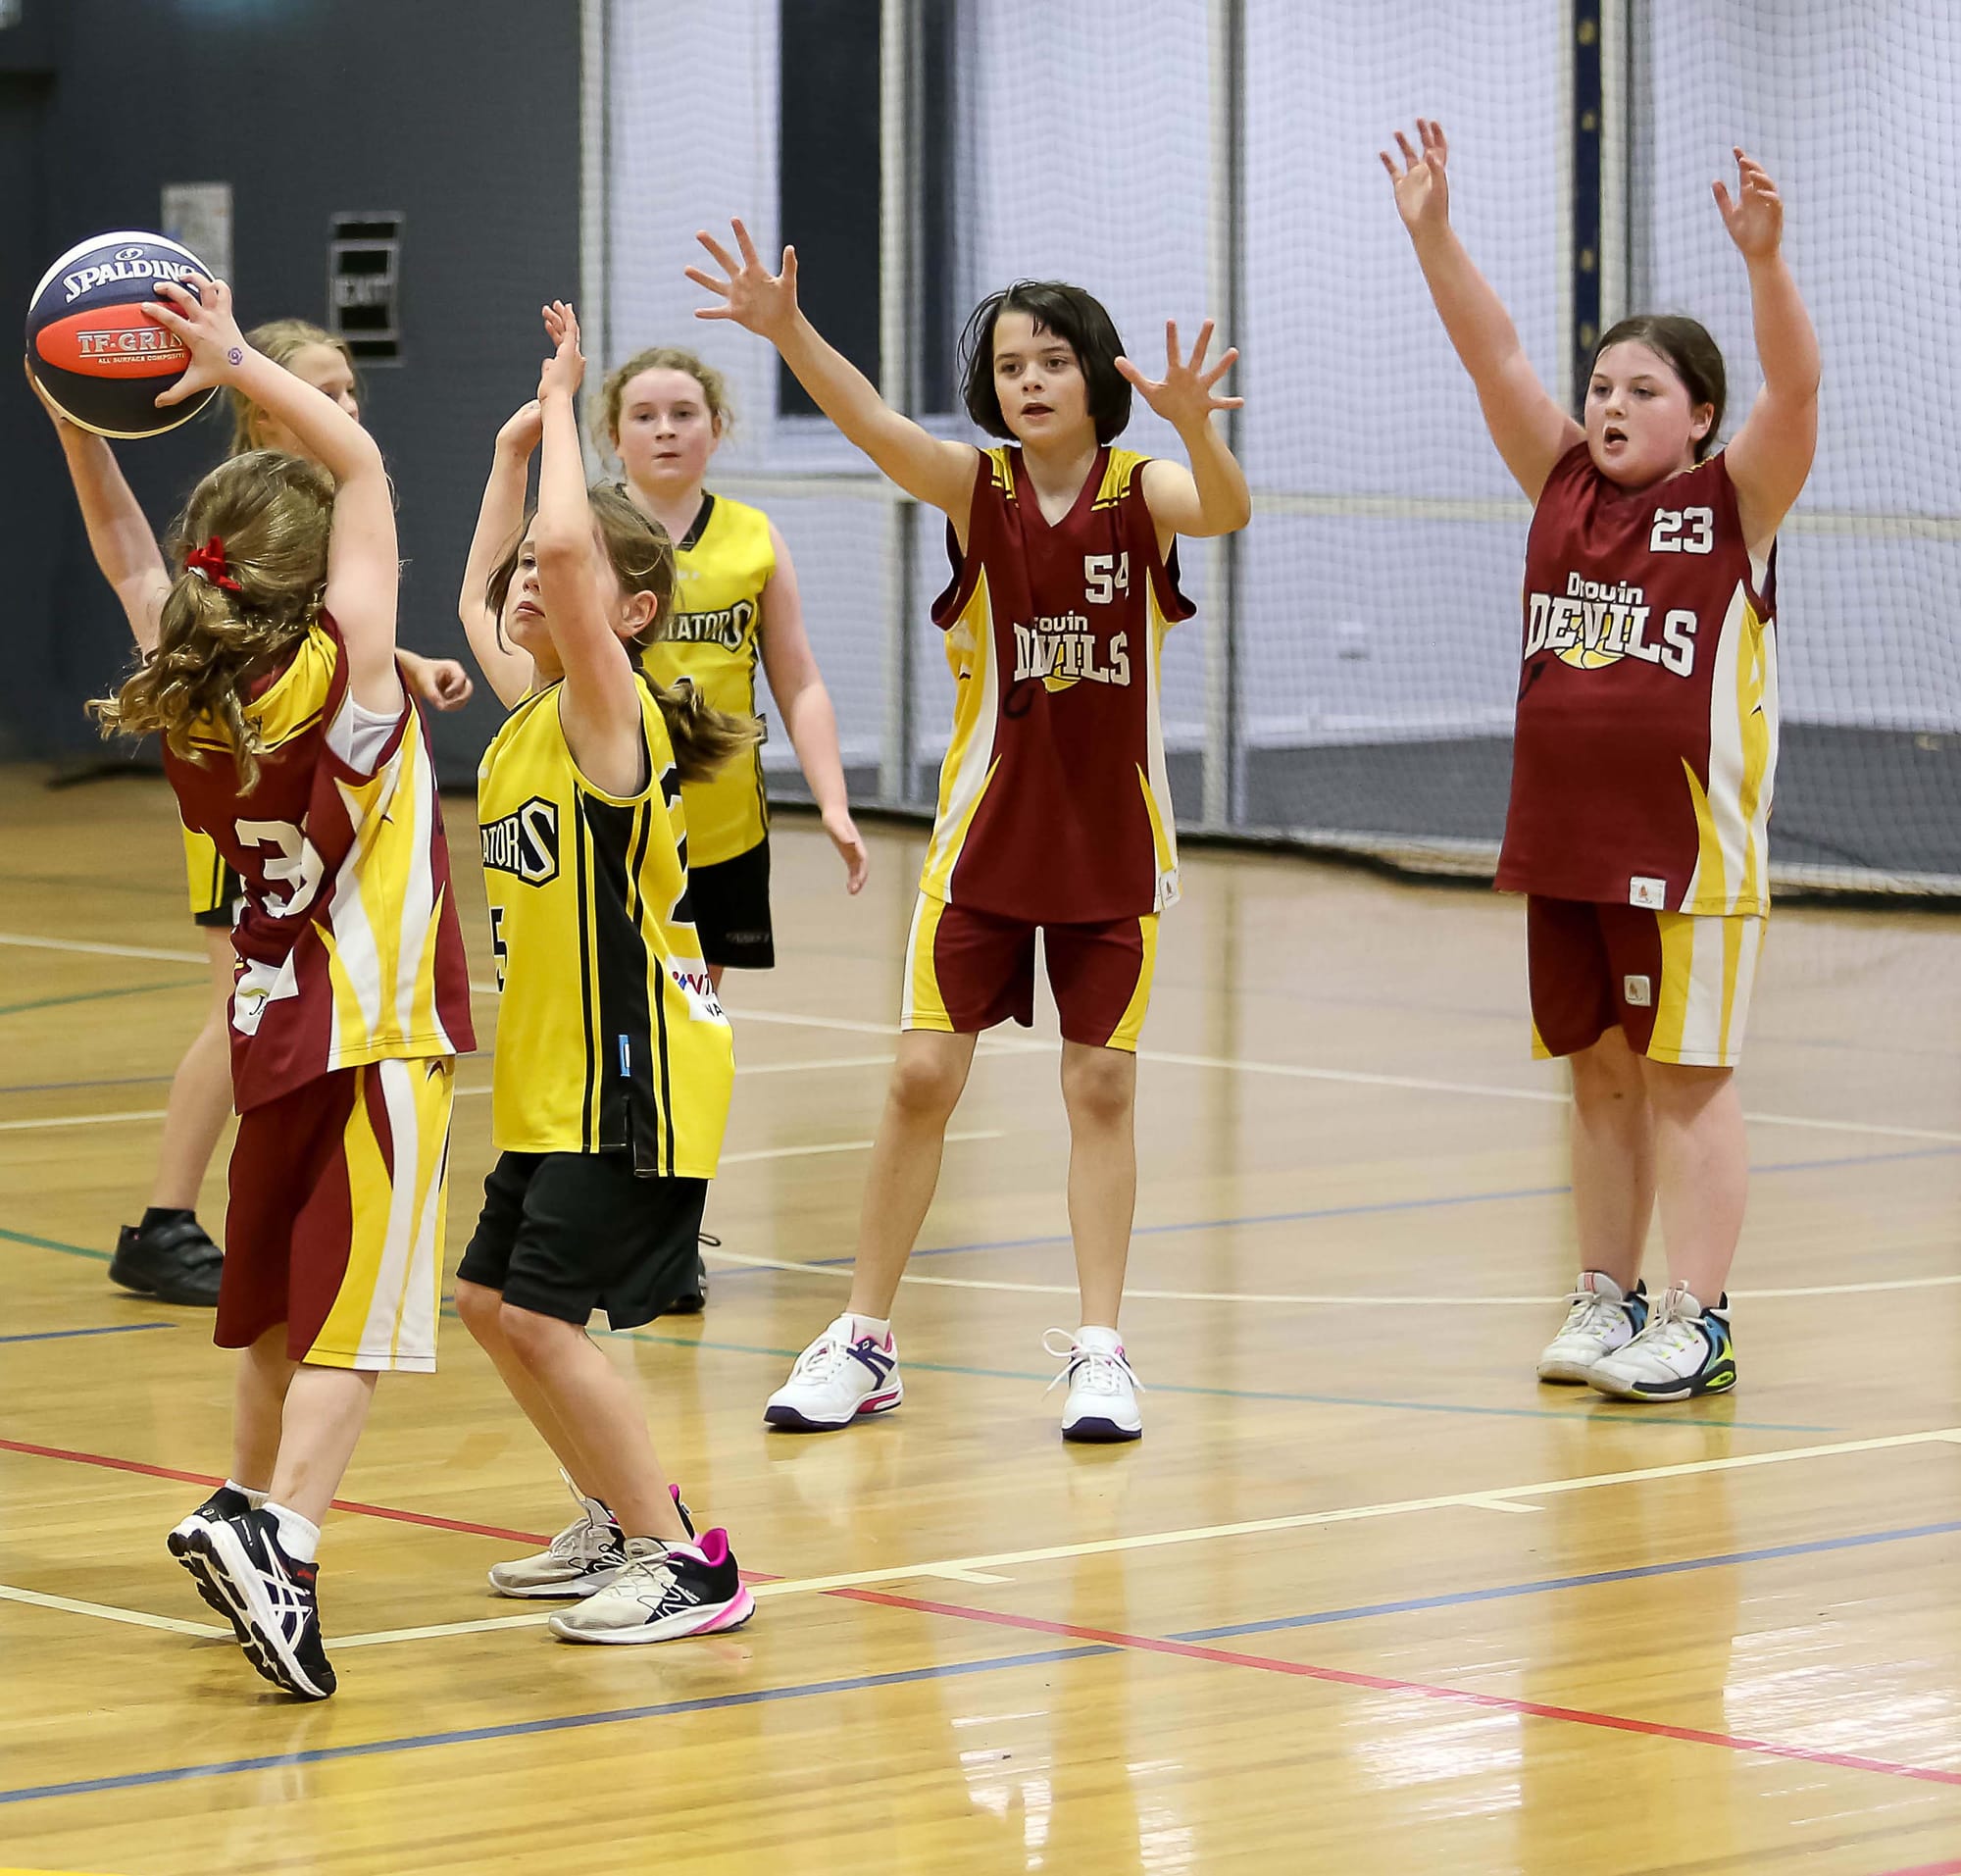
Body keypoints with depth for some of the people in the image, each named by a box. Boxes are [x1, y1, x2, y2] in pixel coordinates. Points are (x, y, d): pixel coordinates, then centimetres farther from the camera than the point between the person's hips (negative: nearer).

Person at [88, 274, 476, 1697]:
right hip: (379, 1031, -7)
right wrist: (237, 366, -9)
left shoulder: (183, 695, 0)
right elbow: (362, 463, -9)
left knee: (286, 1296, 22)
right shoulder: (343, 668, -15)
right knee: (357, 1311, -9)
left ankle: (253, 1512, 32)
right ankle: (278, 1535, -24)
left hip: (277, 1023, 7)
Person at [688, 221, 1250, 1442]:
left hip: (1113, 838, -1)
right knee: (923, 1076, -1)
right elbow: (876, 426, -23)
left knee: (1103, 1087, 4)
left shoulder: (1141, 490, -8)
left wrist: (1195, 425, -52)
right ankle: (865, 1347, 9)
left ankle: (1100, 1351, 11)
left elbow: (1226, 511, -30)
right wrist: (787, 331, -41)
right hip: (985, 834, 1)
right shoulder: (977, 489, -5)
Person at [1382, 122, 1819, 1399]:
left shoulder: (1736, 503, -4)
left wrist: (1765, 262, -34)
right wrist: (1433, 233, -6)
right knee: (1601, 1075, 12)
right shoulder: (1566, 486, 10)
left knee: (1687, 1077, -3)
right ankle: (1608, 1302, 20)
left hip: (1689, 839, -5)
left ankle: (1698, 1324, 0)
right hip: (1566, 838, 6)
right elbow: (1498, 358, 4)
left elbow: (1795, 388, -19)